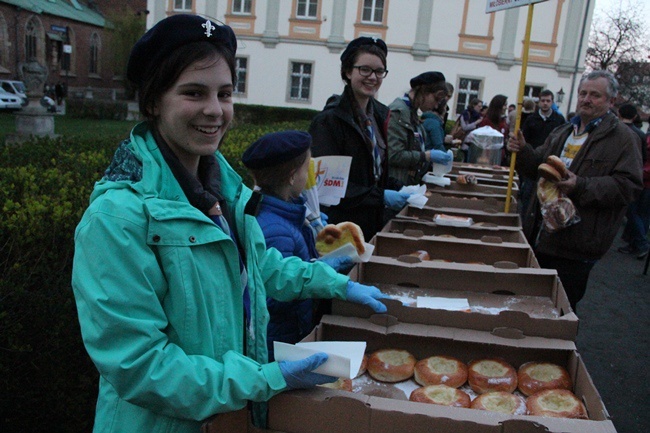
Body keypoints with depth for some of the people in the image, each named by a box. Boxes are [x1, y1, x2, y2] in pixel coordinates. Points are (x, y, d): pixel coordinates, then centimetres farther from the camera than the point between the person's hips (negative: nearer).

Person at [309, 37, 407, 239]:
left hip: (373, 222, 7)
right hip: (340, 225, -7)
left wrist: (399, 190, -2)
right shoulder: (328, 120, -16)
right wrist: (381, 196, -24)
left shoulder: (379, 114, 8)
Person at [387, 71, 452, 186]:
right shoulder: (398, 112, -15)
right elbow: (394, 155, -21)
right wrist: (428, 156, -17)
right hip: (396, 184, -9)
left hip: (411, 183, 9)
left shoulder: (412, 112, 13)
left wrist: (432, 156, 6)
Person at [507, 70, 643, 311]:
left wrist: (581, 186, -25)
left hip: (577, 243, -6)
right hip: (541, 235, 6)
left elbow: (627, 186, -14)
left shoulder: (623, 138, -4)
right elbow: (538, 167, 20)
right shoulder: (562, 133, 18)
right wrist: (523, 151, -1)